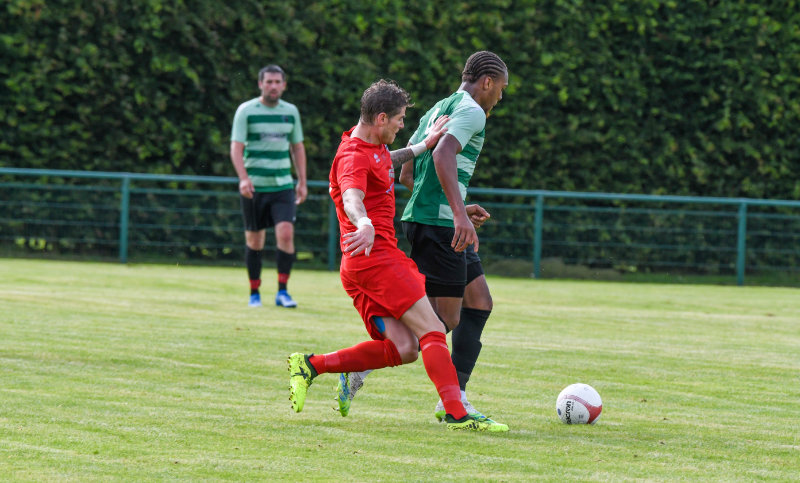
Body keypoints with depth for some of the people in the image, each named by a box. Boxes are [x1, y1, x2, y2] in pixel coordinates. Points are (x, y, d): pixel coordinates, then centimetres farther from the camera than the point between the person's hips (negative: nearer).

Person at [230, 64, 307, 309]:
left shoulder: (291, 112, 8)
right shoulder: (246, 111, -4)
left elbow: (297, 147, 17)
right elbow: (236, 147, -10)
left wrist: (302, 182, 14)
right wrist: (243, 178, -24)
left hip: (283, 186, 2)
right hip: (254, 187, -2)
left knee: (286, 233, -14)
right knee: (254, 240, 4)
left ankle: (282, 291, -6)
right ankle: (254, 293, 17)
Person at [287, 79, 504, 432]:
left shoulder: (376, 147, 19)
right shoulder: (354, 156, -13)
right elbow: (352, 200, -34)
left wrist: (424, 145, 41)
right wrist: (364, 224, -54)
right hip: (376, 257, -11)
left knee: (403, 348, 0)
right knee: (432, 331, -16)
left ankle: (311, 365, 2)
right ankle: (456, 414, -26)